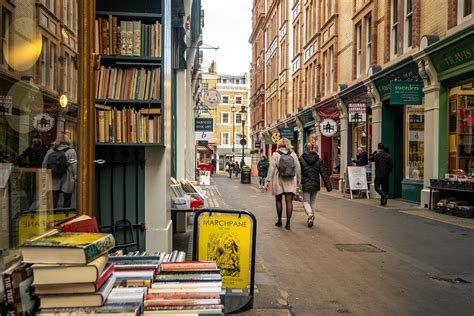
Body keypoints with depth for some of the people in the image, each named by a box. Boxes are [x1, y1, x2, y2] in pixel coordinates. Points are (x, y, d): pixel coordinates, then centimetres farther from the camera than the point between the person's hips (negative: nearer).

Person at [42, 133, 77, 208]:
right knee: (66, 202, 7)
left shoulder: (50, 151, 5)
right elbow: (74, 166, -13)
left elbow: (44, 165, 9)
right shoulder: (71, 152, -8)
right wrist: (75, 178, -5)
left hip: (53, 182, 4)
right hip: (66, 182, -3)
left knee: (53, 203, 10)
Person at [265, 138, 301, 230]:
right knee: (289, 201, 1)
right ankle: (288, 223, -1)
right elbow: (298, 168, 5)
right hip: (291, 182, 2)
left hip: (278, 181, -1)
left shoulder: (275, 154, -3)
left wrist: (268, 180, -5)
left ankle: (279, 221, 20)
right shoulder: (293, 154, 5)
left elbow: (271, 168, -7)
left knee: (278, 200, 12)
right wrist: (298, 181, 14)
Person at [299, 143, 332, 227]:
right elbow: (324, 173, 1)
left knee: (306, 201, 5)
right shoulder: (319, 160, 2)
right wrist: (328, 185, 3)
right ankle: (312, 217, 21)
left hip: (305, 184, -3)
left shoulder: (301, 159, -5)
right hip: (315, 184, 3)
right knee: (313, 201, 17)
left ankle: (309, 214, -21)